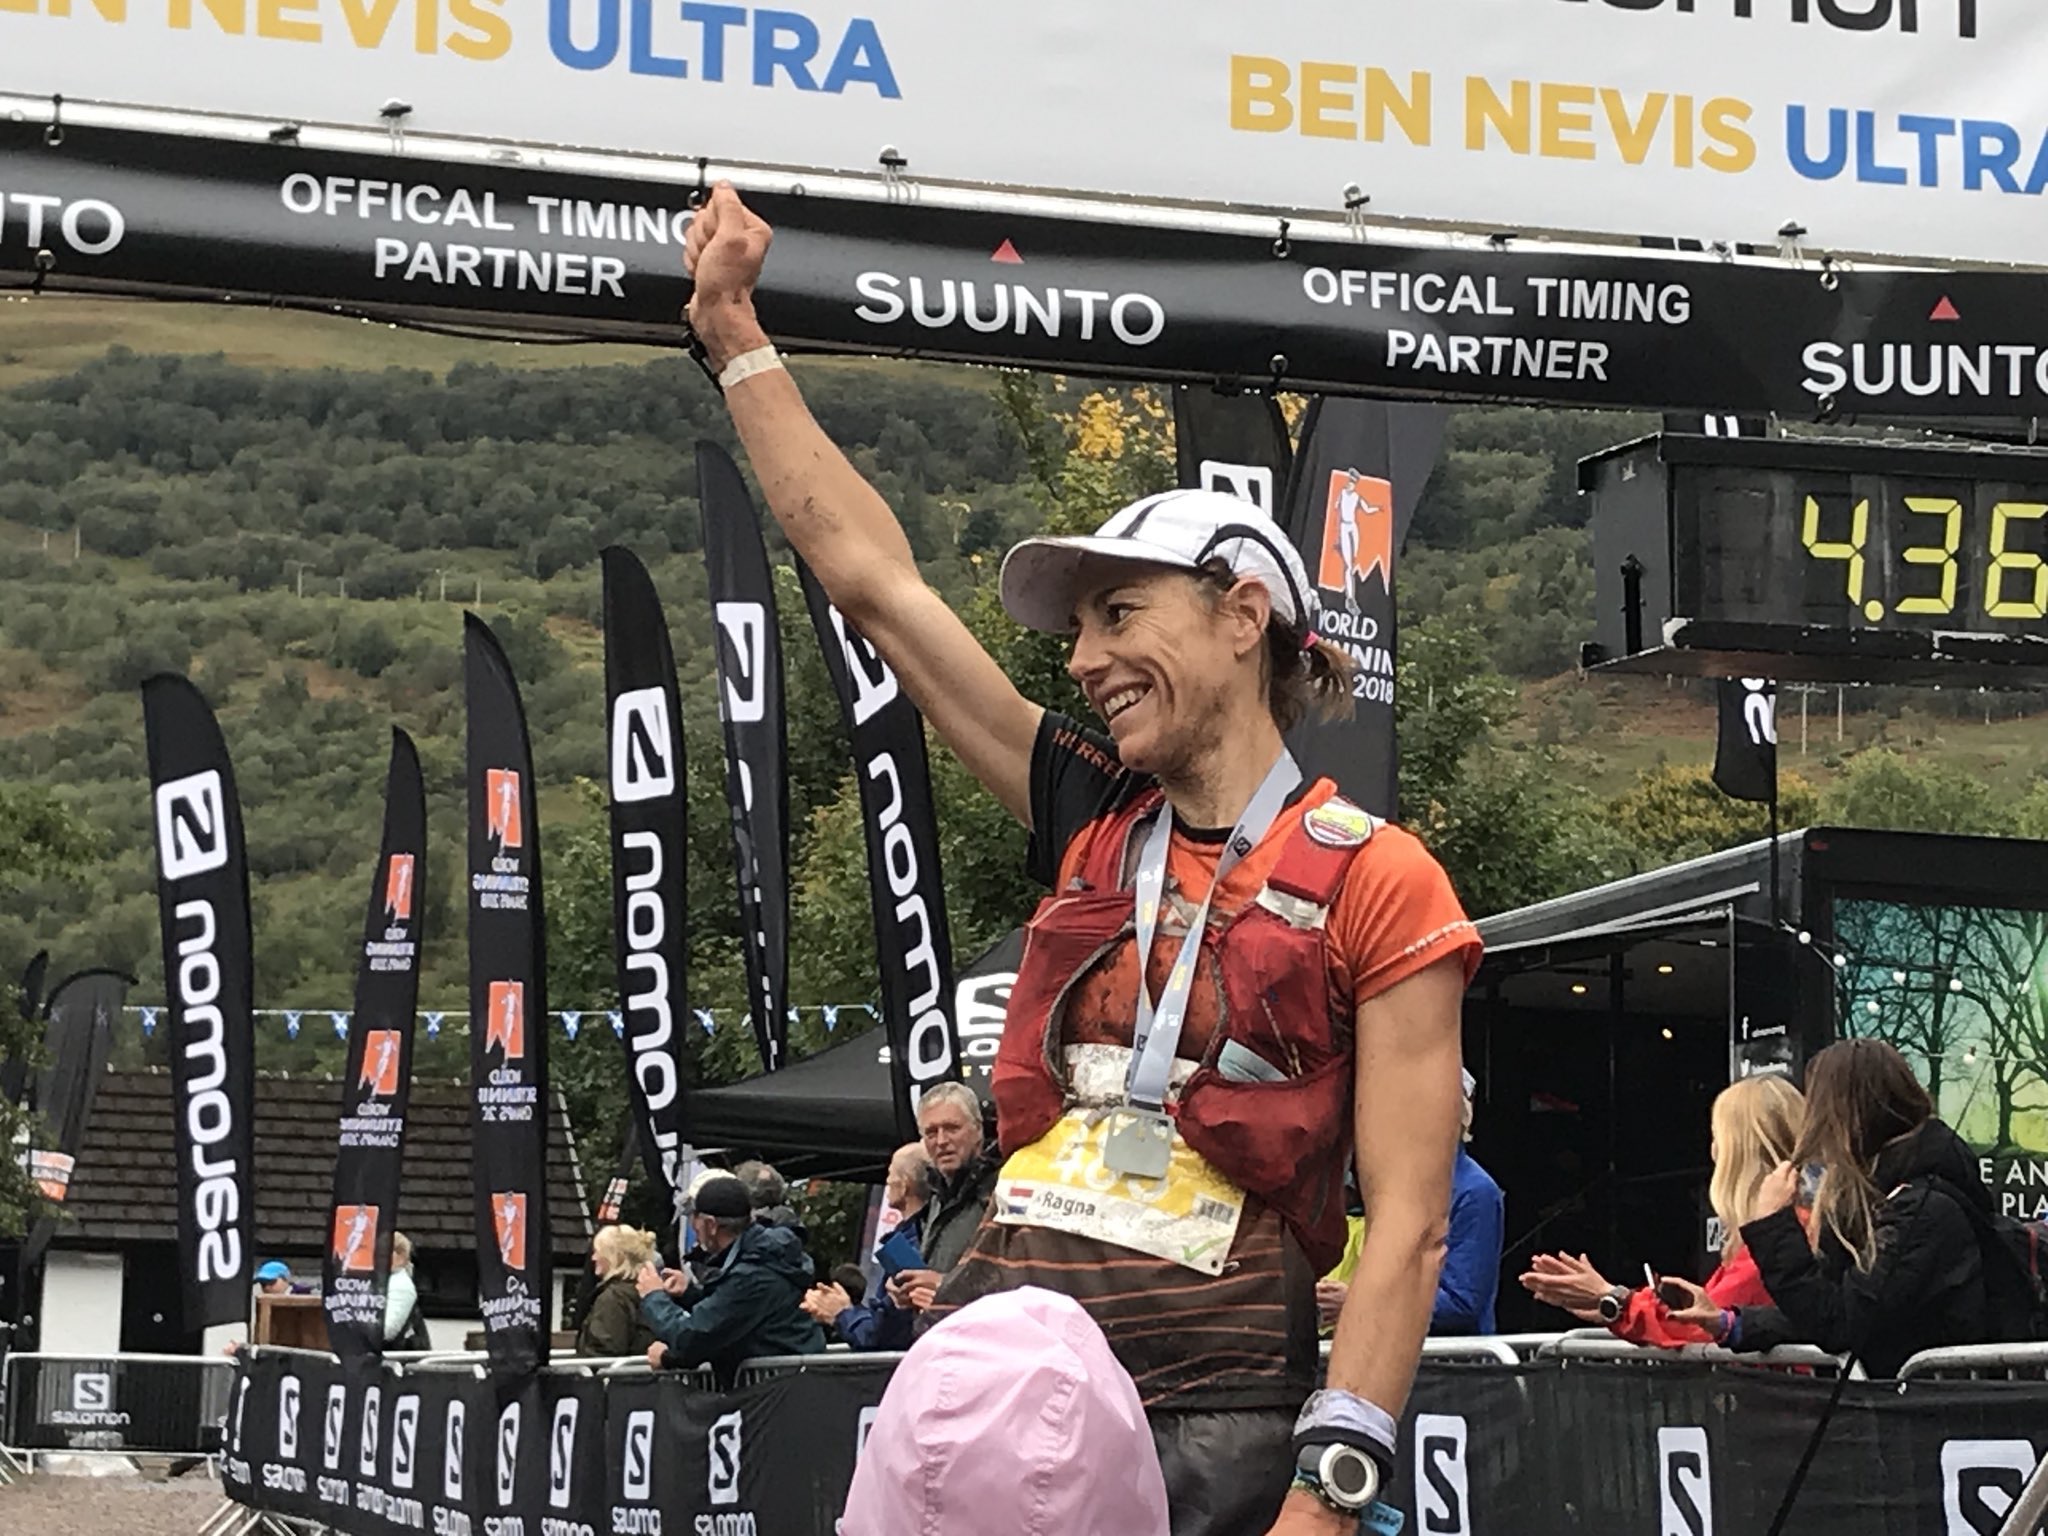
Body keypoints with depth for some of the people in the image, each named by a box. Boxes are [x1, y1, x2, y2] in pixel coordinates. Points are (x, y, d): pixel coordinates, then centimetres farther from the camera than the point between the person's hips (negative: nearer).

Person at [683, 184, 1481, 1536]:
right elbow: (870, 576, 16)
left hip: (1209, 1410, -5)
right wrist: (734, 331, 19)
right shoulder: (1086, 818, 13)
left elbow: (1408, 1227, -7)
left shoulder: (1373, 883, -2)